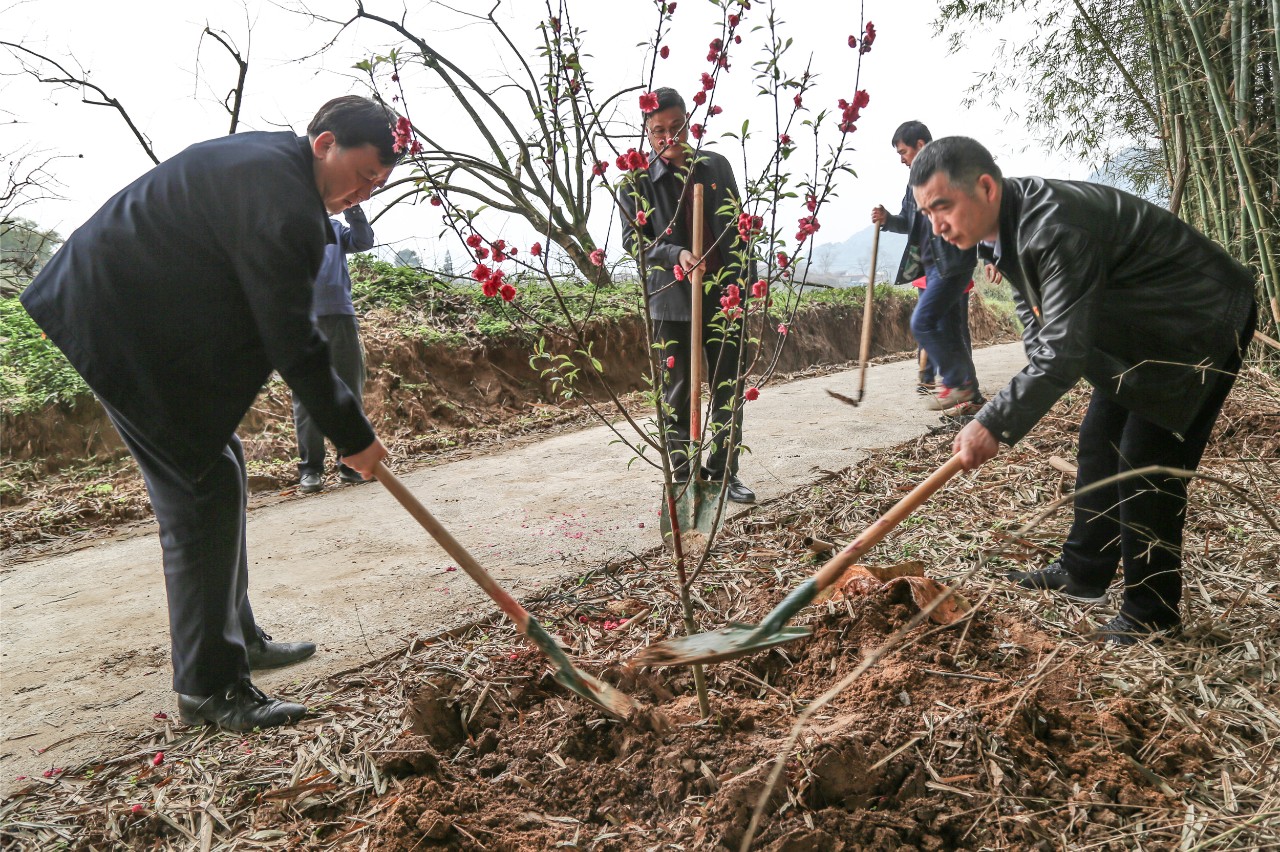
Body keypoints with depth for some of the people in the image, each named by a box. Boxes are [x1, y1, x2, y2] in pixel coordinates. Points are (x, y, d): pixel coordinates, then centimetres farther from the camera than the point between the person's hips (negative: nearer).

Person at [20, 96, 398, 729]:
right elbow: (290, 337, -23)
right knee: (204, 488, -10)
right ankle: (208, 688, -1)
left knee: (220, 469, 14)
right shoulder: (279, 196, -22)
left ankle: (238, 639, 26)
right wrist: (350, 434, -16)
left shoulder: (264, 162, 12)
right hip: (125, 333, -11)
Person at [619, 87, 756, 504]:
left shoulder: (717, 166, 9)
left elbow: (737, 227, 14)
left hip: (725, 296, 3)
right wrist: (675, 255, -22)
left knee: (729, 389, 8)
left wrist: (747, 279, 11)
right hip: (673, 300, -3)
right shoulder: (639, 182, -1)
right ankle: (681, 476, 15)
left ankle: (723, 471, 21)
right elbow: (633, 240, -5)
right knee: (678, 393, 4)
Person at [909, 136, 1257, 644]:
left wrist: (993, 424, -36)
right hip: (1143, 329, 10)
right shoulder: (999, 223, -5)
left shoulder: (1056, 229, -36)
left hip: (1202, 326, -10)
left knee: (1147, 466, -10)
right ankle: (1083, 573, 27)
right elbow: (1034, 304, 11)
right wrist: (1037, 364, -3)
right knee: (1100, 441, 13)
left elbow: (1064, 351, -39)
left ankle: (1151, 612, 5)